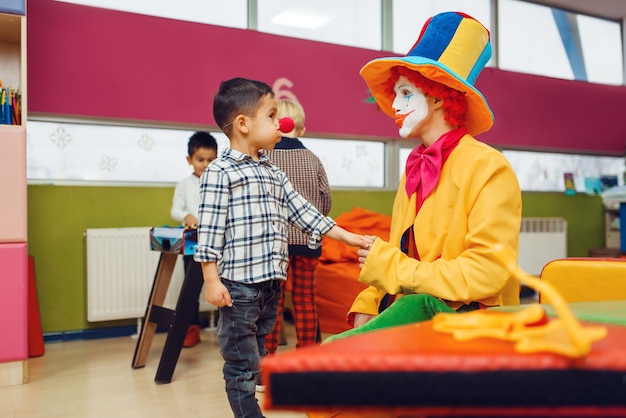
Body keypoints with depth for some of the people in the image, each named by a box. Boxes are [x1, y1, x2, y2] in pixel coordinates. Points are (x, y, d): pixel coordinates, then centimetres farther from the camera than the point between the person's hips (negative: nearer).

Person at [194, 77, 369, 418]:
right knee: (241, 367, 4)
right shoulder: (219, 172, -9)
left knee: (255, 361, 18)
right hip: (238, 285, -7)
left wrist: (346, 236, 10)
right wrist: (211, 280, -15)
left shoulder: (273, 173, 13)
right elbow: (209, 230, -12)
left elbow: (302, 211, 13)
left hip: (271, 283, 8)